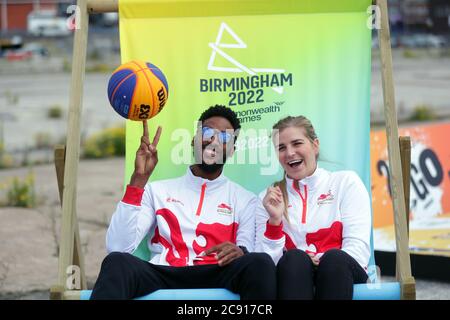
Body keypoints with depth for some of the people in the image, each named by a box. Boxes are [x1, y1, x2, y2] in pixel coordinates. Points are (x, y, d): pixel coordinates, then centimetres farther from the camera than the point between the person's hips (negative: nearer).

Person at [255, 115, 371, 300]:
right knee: (293, 259, -33)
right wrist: (275, 220, -10)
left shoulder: (346, 182, 12)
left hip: (339, 274, 0)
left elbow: (358, 247, -1)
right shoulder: (269, 197, 17)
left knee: (334, 258, -34)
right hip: (293, 278, 1)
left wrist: (326, 261, -17)